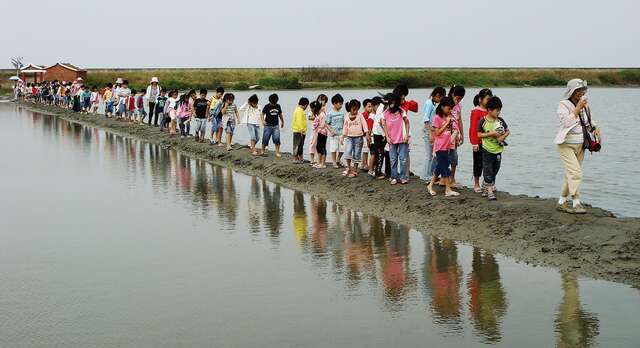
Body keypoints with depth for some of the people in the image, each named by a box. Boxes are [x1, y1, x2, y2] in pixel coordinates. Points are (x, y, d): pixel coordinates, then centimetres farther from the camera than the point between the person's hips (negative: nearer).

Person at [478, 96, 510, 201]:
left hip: (498, 150, 5)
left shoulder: (500, 121, 1)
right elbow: (479, 134, -7)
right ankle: (490, 192, -3)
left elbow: (507, 131, 11)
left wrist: (503, 137, -10)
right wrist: (491, 134, -18)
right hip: (487, 150, -4)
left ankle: (485, 188, 27)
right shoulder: (483, 121, -9)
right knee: (488, 171, -5)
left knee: (494, 171, 12)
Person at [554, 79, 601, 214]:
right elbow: (567, 122, -22)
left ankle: (562, 202, 18)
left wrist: (595, 128, 2)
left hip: (580, 145, 7)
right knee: (576, 173, -17)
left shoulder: (585, 105, 10)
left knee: (570, 174, 9)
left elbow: (589, 121, 22)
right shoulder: (563, 105, -10)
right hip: (566, 145, -7)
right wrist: (578, 108, -20)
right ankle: (576, 203, -15)